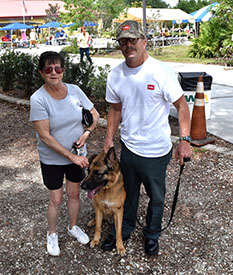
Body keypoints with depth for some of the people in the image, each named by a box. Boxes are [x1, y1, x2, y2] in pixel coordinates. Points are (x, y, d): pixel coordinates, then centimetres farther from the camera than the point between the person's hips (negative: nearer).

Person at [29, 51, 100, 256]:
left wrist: (87, 132, -15)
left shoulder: (74, 90, -8)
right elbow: (45, 136, -22)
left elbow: (94, 115, 4)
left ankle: (73, 227, 45)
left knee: (74, 194, 19)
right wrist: (71, 156, -22)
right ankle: (52, 234, 37)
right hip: (52, 160, -3)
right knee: (56, 200, 10)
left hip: (78, 156, 4)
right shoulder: (38, 99, -20)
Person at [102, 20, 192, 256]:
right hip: (128, 147, 4)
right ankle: (124, 230, 46)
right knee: (128, 193, 23)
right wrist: (109, 138, 7)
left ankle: (152, 234, 42)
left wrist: (184, 140, -17)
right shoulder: (115, 75, -2)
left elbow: (182, 105, -11)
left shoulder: (161, 72, -16)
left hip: (156, 151, -3)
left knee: (156, 197, 16)